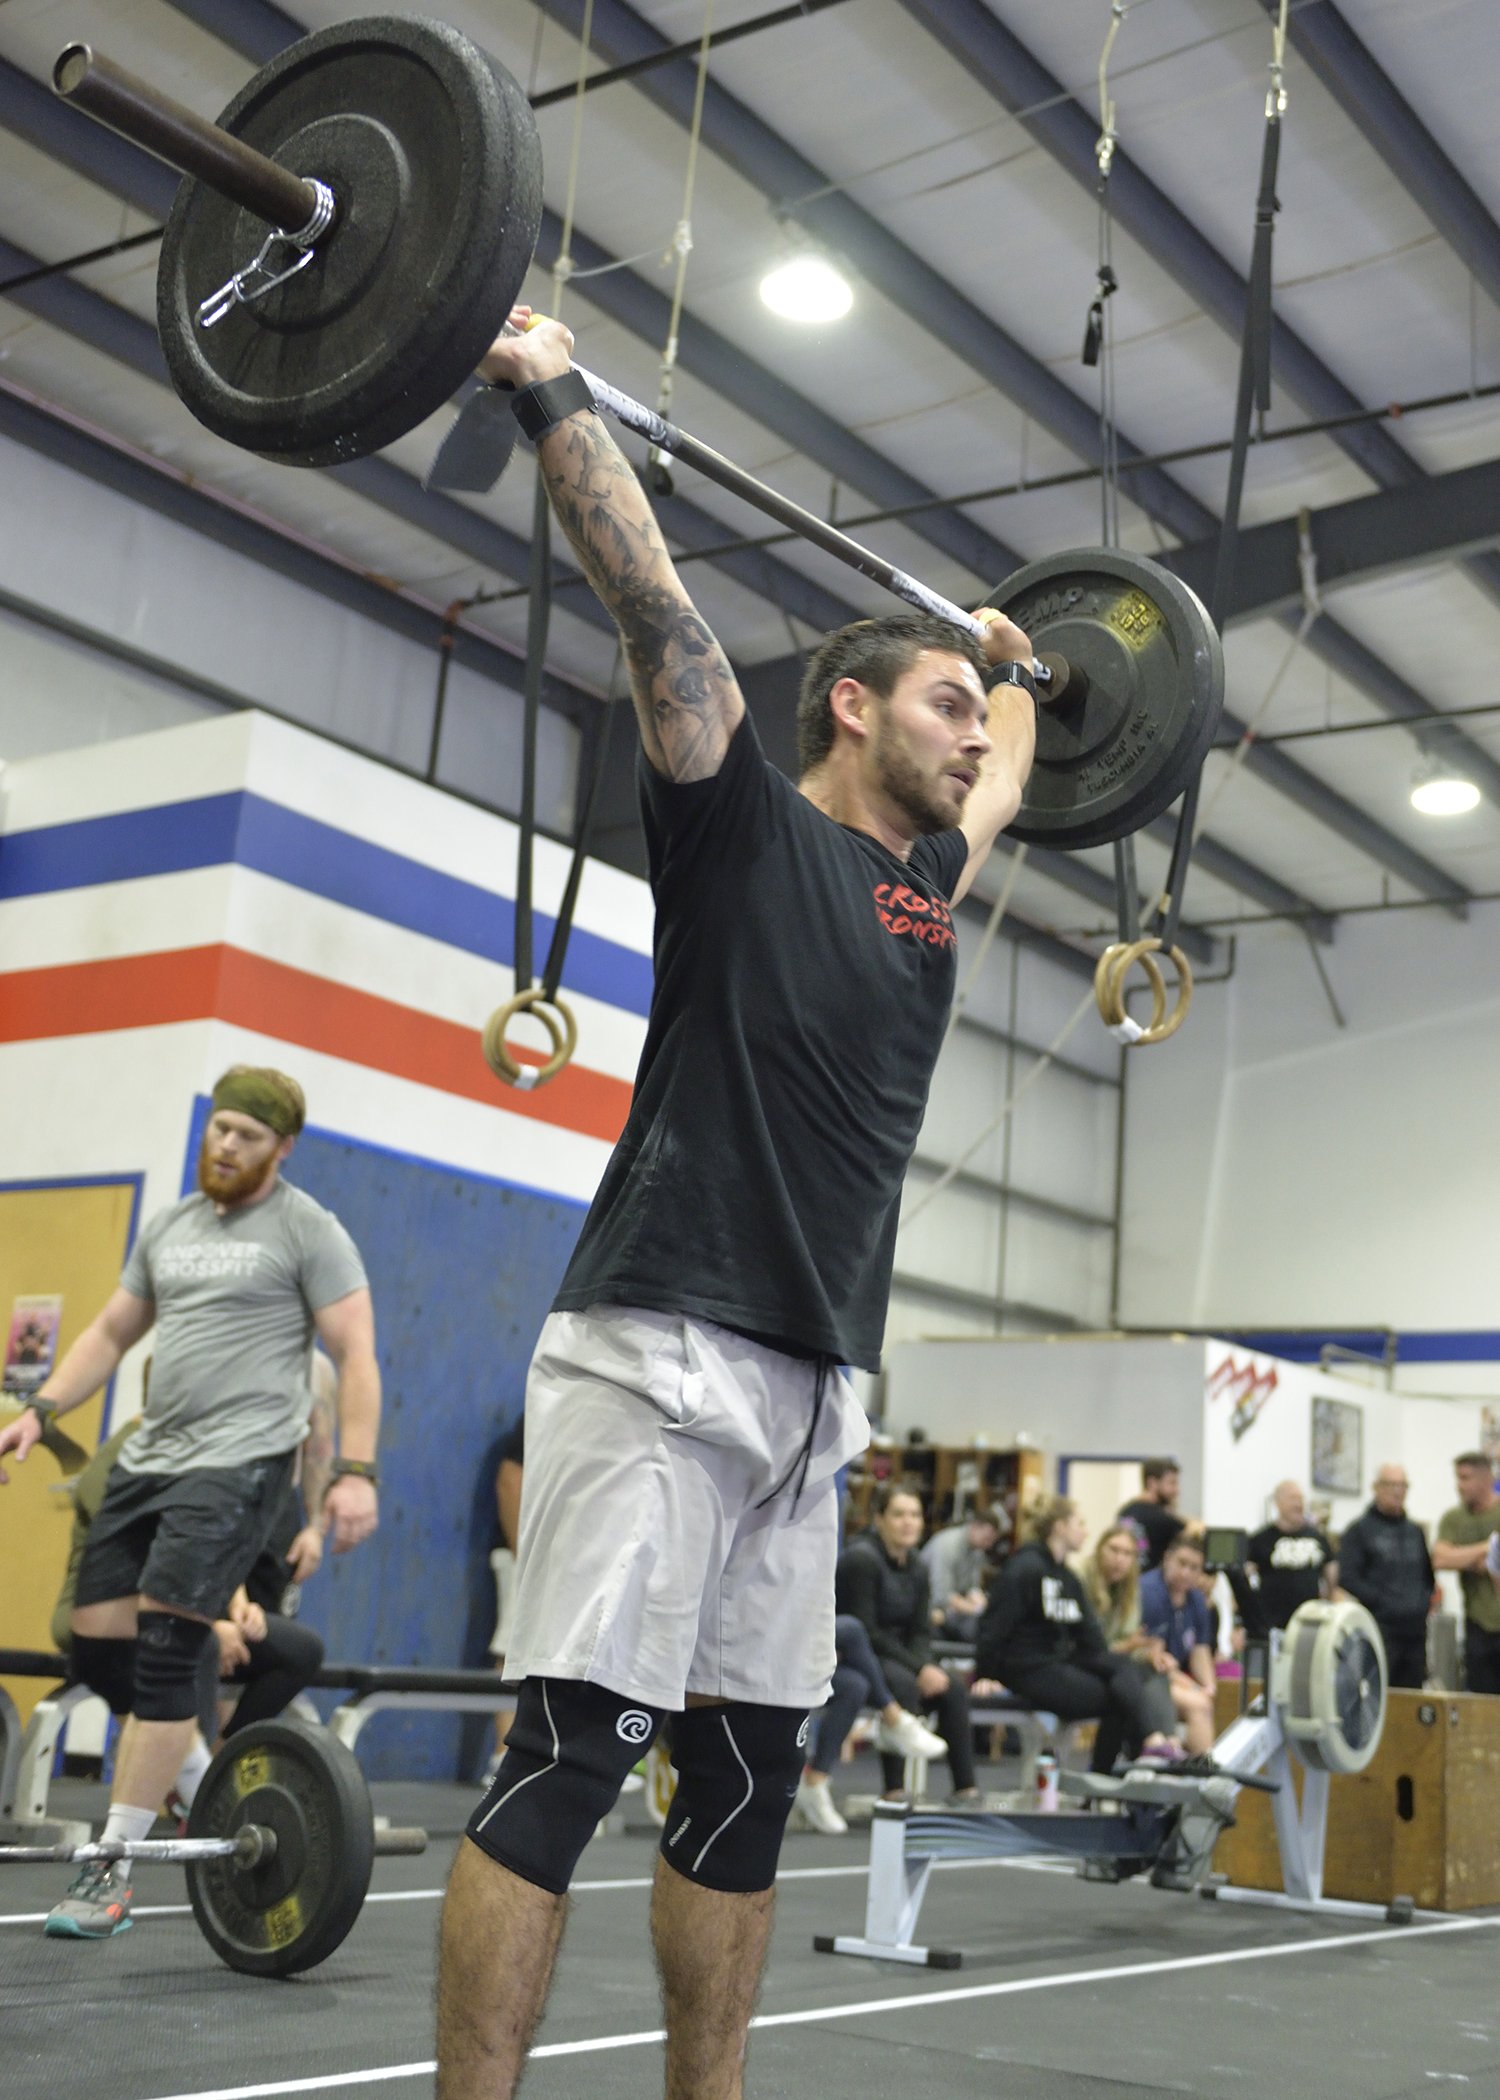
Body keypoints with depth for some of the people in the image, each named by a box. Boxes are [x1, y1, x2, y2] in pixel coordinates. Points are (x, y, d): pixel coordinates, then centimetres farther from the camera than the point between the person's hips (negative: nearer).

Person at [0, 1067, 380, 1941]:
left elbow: (356, 1354, -8)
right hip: (150, 1458, 7)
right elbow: (110, 1334, 19)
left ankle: (114, 1869, -5)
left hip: (239, 1462, -7)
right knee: (98, 1645, 4)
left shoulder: (308, 1230, -4)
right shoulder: (170, 1227, 16)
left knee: (164, 1650, -13)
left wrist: (356, 1472, -17)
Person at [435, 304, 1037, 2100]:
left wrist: (1020, 672, 52)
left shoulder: (927, 880, 20)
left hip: (809, 1390, 8)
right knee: (569, 1754, -8)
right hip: (664, 1355, -8)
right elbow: (652, 600, -5)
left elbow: (1005, 779, 42)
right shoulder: (745, 821, 1)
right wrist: (548, 390, -4)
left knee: (747, 1777, 11)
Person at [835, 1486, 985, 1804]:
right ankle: (893, 1790, -31)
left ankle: (965, 1788, -9)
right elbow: (864, 1630, -22)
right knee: (903, 1683, -33)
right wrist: (918, 1668, -24)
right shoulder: (862, 1558, -18)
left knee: (953, 1687, -12)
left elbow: (920, 1632, 7)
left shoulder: (916, 1567, 6)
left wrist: (926, 1666, -16)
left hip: (893, 1654, 8)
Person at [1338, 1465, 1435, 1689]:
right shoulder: (1360, 1530, 0)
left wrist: (1426, 1599, 5)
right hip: (1379, 1627, -6)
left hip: (1415, 1629, 6)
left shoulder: (1415, 1531, 18)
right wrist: (1380, 1602, -15)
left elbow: (1428, 1573, 24)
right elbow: (1347, 1579, -8)